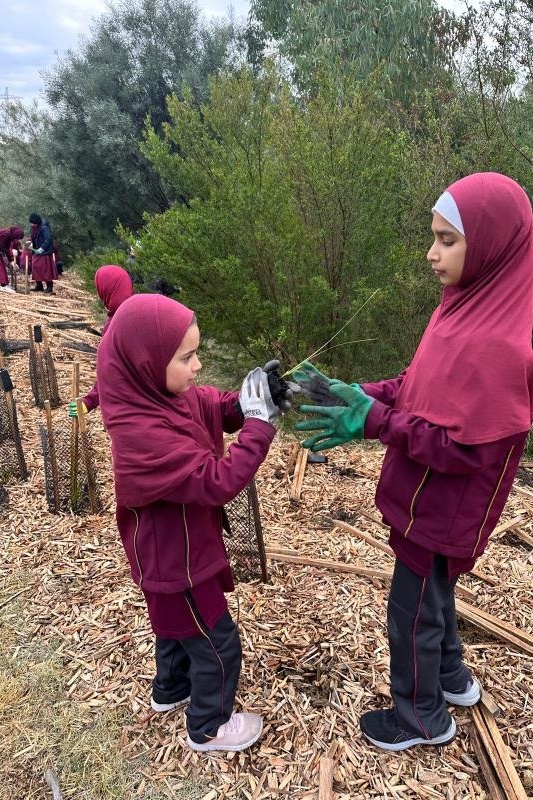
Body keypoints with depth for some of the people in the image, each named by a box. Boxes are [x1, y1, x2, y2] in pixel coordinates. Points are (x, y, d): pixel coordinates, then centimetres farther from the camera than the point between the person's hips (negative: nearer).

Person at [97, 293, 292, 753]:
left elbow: (217, 408, 0)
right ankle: (209, 727, 35)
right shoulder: (144, 433, -36)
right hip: (174, 559, -9)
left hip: (176, 549, 9)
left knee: (179, 624, 31)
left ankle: (171, 690, 55)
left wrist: (250, 400, -21)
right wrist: (260, 421, -33)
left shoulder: (163, 395, -9)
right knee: (218, 643, 11)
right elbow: (218, 482, -37)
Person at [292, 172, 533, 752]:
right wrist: (356, 394, -6)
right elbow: (419, 386, 6)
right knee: (432, 591, 27)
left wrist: (372, 420, -27)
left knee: (412, 611, 11)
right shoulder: (470, 308, -1)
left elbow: (462, 448, -27)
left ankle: (423, 719, 36)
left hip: (445, 507, -8)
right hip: (430, 497, 9)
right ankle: (452, 678, 52)